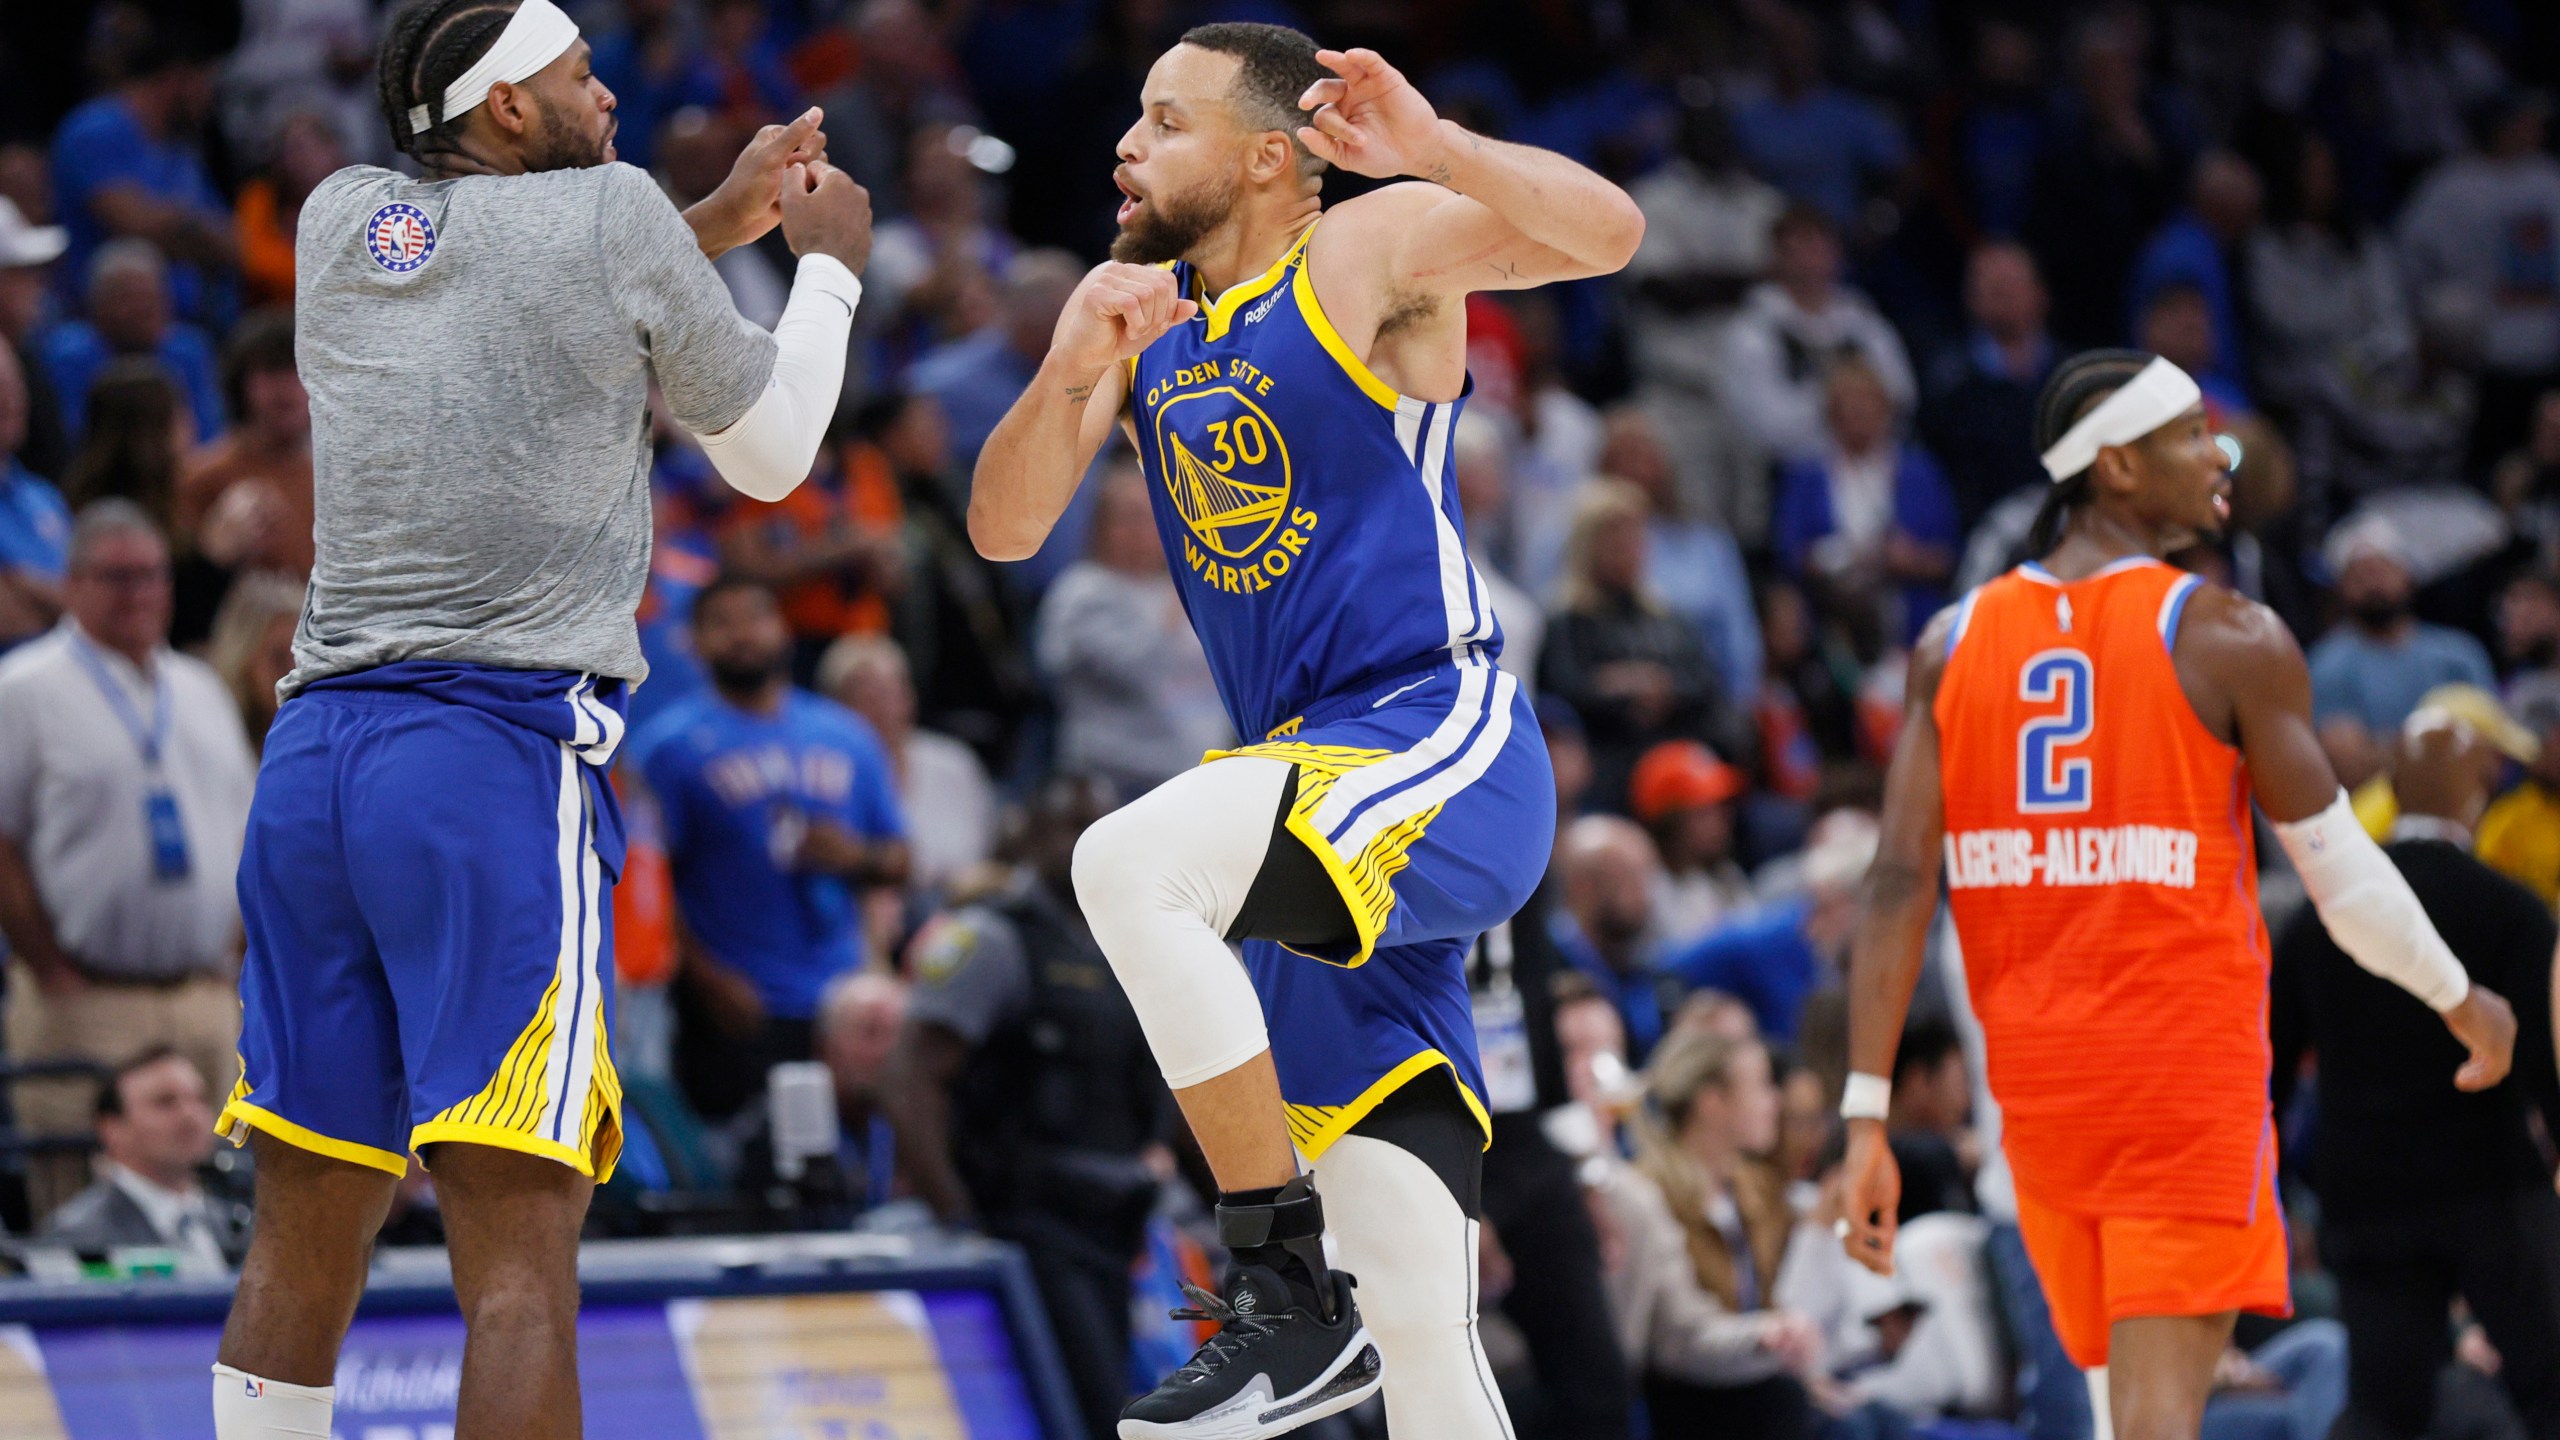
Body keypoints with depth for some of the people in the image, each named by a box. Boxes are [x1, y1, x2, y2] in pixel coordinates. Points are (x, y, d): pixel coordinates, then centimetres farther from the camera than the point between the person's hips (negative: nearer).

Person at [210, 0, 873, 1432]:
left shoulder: (340, 223, 14)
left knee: (307, 1224, 13)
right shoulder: (612, 216, -1)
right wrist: (829, 266, 28)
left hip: (315, 746, 6)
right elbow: (770, 453, 12)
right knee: (520, 1238, -10)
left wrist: (713, 227, 33)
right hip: (503, 751, -6)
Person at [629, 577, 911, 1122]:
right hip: (734, 1010, -4)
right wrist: (707, 979, -13)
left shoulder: (847, 736, 15)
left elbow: (898, 861, 19)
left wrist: (856, 857, -5)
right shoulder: (670, 745, 1)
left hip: (836, 1008, 4)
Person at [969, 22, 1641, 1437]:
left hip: (1443, 752, -7)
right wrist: (1065, 378, -10)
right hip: (1317, 793, 7)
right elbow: (1004, 530, 8)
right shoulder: (1130, 306, 13)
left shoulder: (1374, 249, -6)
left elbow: (1608, 231, -19)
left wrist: (1434, 148, -35)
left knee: (1130, 861, -32)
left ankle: (1283, 1292, -22)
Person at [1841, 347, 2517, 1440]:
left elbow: (1899, 885, -2)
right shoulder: (2231, 640, -7)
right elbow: (2342, 872, -3)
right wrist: (2464, 1003, 14)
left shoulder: (1953, 644, 5)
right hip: (2189, 1064, -5)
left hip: (2035, 1076, 5)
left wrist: (1867, 1117, -3)